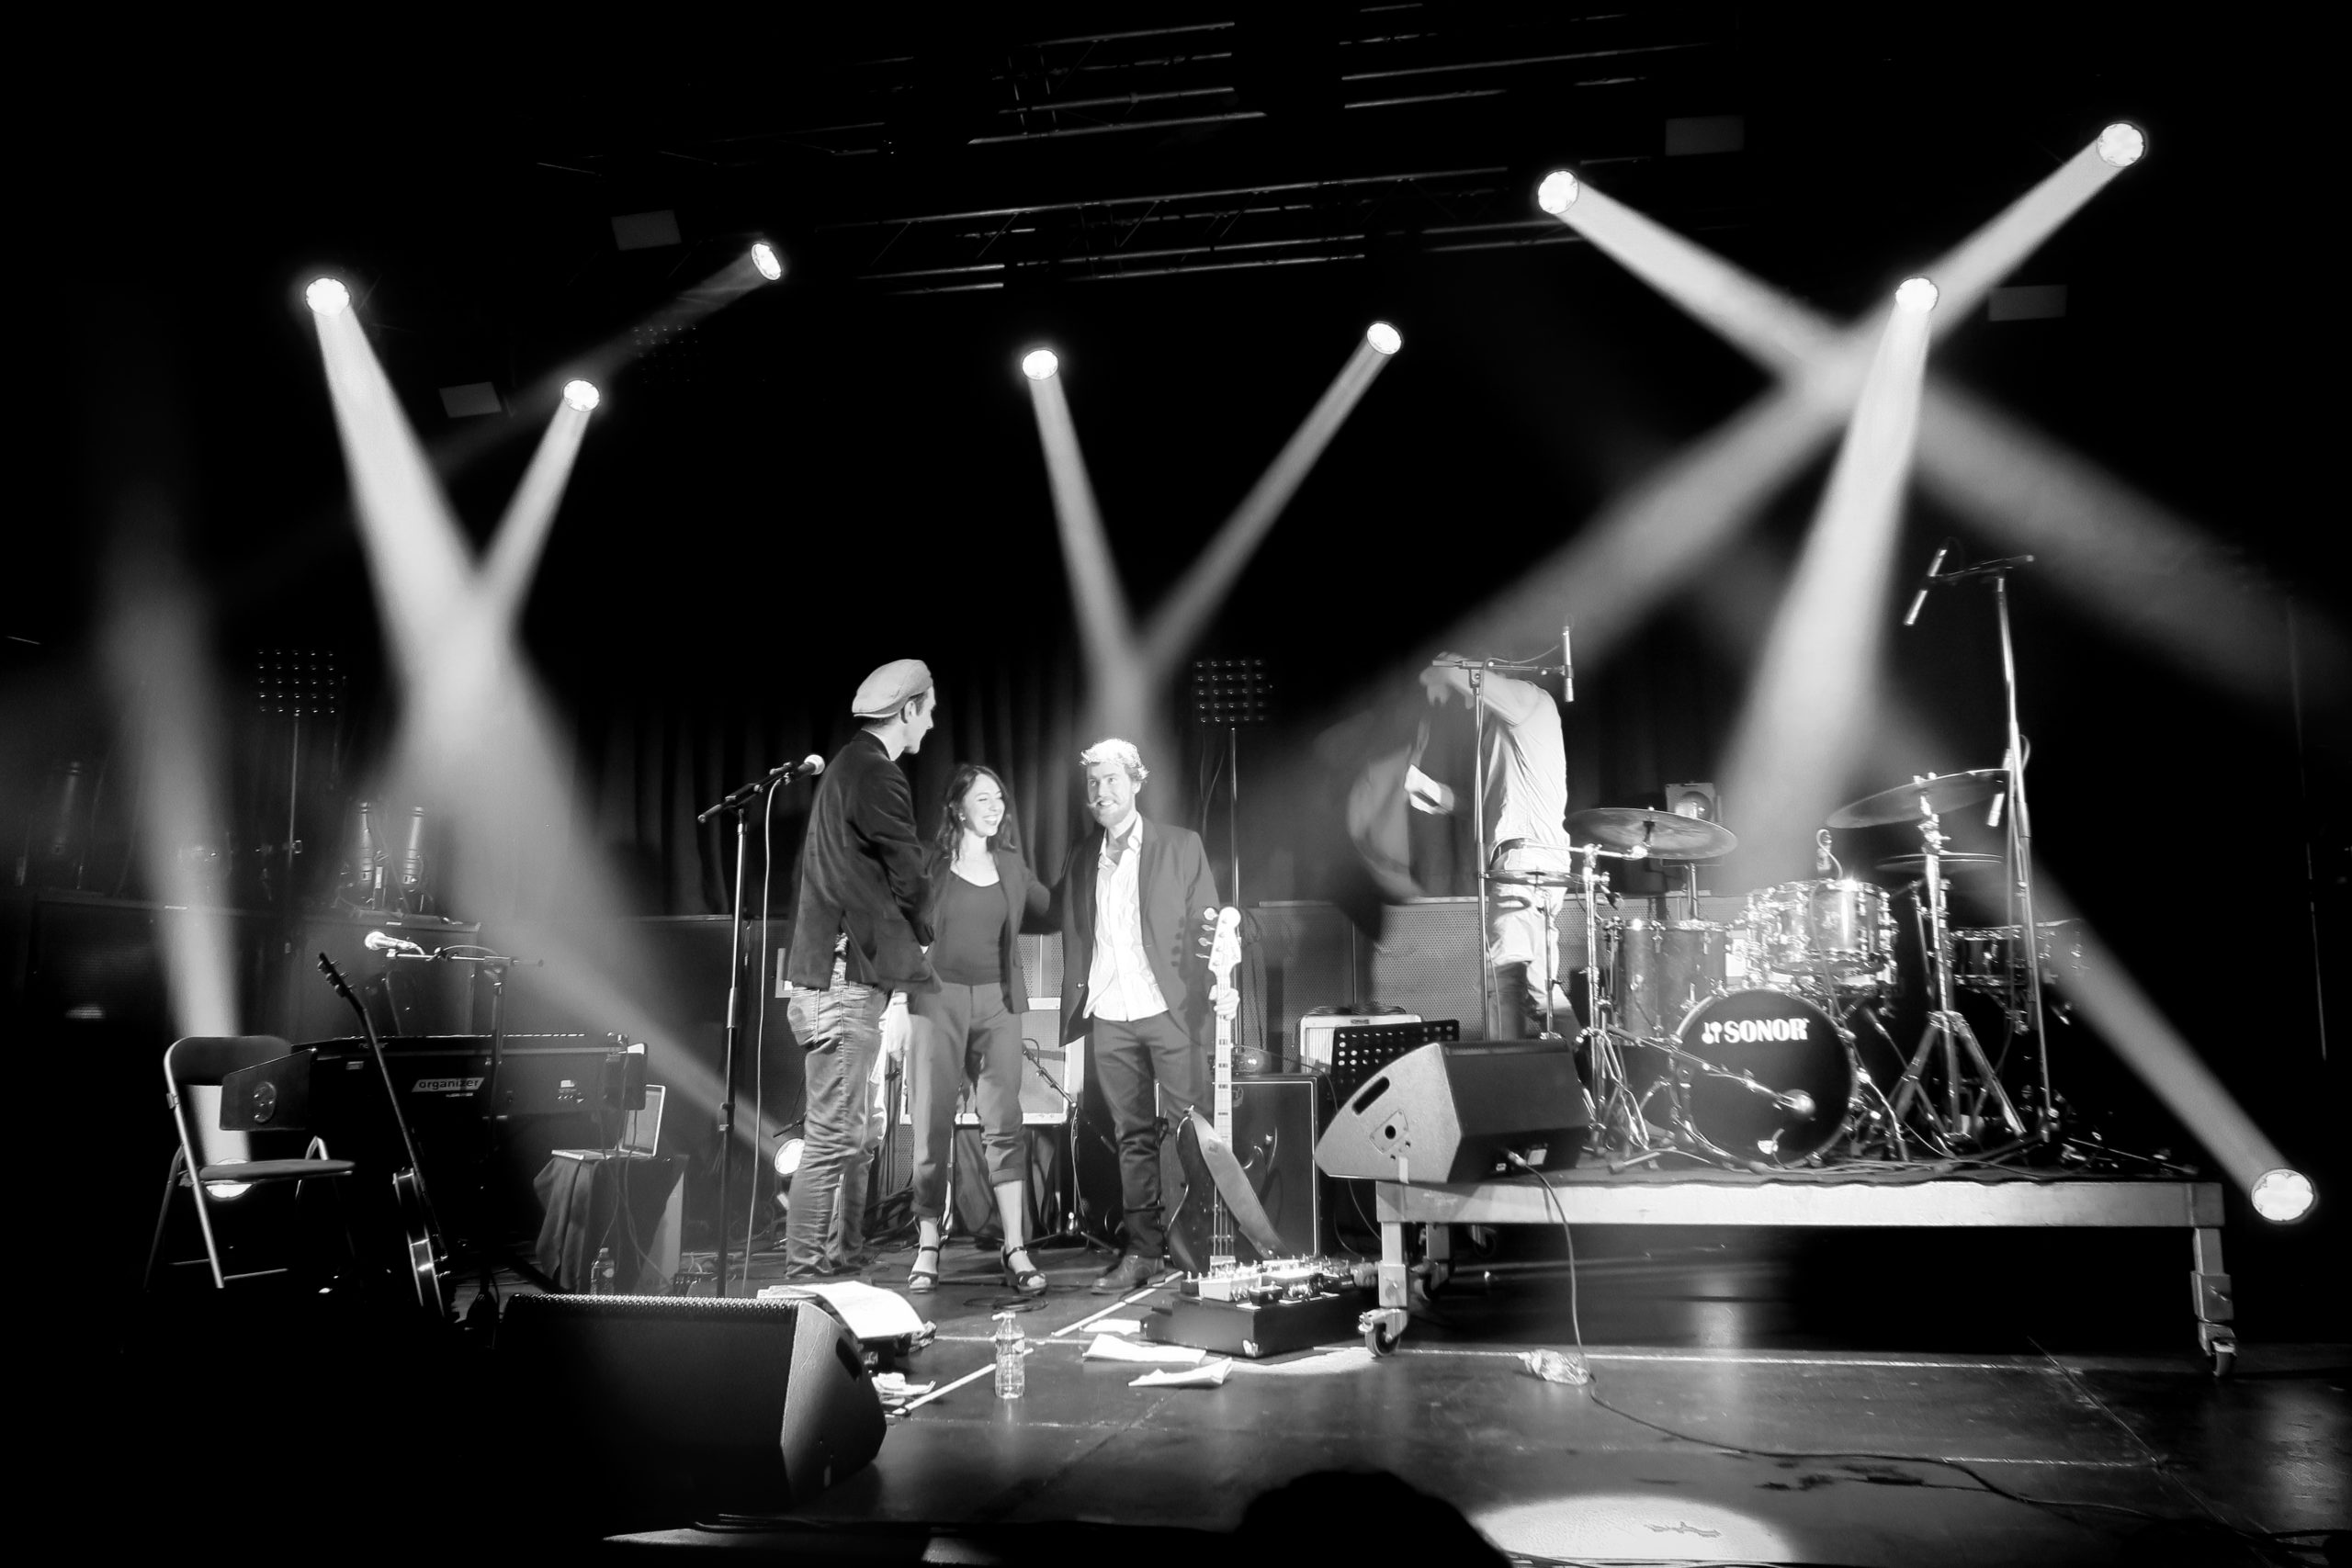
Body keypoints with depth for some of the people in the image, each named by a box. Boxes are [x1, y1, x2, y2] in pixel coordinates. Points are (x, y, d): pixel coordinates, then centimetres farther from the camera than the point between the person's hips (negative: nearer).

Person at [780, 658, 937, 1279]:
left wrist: (907, 946, 15)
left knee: (854, 1137, 15)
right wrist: (923, 944, 10)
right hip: (846, 980, -11)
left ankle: (843, 1263, 21)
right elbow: (908, 880, -6)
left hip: (831, 978, 11)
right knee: (833, 1137, -8)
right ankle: (804, 1273, -4)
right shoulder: (877, 777, -13)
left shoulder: (848, 765, 19)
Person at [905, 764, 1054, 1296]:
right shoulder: (930, 863, 0)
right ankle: (927, 1247, 9)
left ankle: (1015, 1250, -4)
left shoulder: (1011, 867, 11)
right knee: (932, 1127, 0)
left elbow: (1051, 910, 22)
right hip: (937, 998, -2)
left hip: (997, 1002, 3)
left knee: (1004, 1123, -4)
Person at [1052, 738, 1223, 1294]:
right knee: (1133, 1135, 7)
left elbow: (1206, 924, 2)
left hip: (1171, 1011, -3)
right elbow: (1061, 918, 11)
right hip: (1110, 1018, 3)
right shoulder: (1082, 856, 13)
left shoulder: (1181, 847, 3)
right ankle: (1142, 1252, 12)